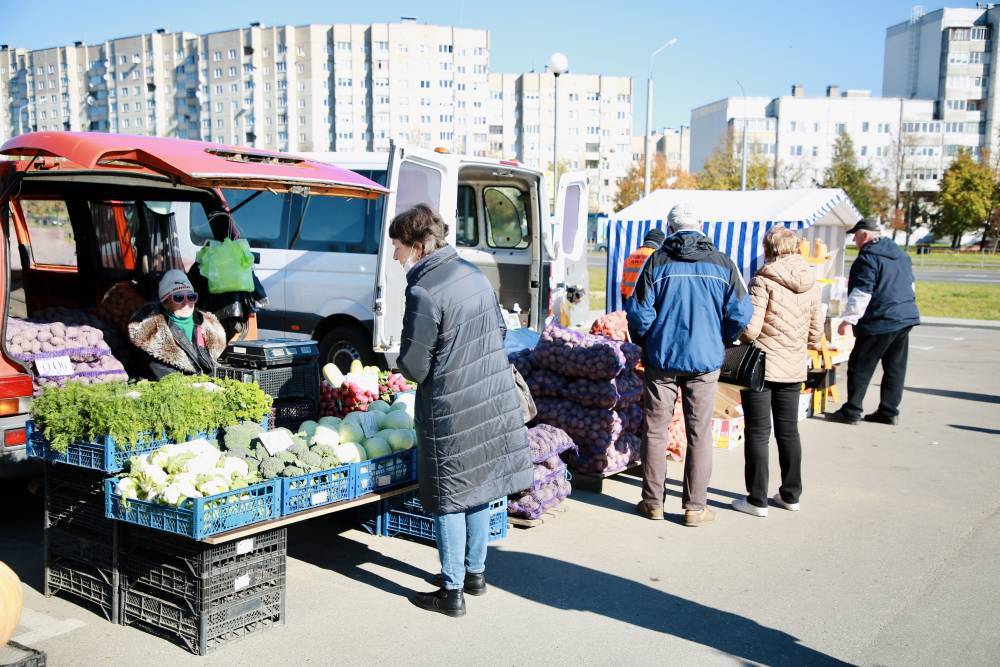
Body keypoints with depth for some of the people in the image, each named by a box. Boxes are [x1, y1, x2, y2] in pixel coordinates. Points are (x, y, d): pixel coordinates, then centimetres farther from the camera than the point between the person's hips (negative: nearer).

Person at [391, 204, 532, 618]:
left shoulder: (423, 292, -20)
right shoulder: (472, 272, 4)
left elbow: (413, 367, -17)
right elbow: (500, 331, 14)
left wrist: (405, 358, 5)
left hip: (451, 409, -7)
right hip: (494, 398, 7)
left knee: (448, 499, 6)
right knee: (478, 490, 19)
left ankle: (452, 592, 14)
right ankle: (475, 573, 33)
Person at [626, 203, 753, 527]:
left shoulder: (657, 261, -4)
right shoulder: (722, 264, -1)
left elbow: (639, 312, -5)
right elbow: (740, 315, -2)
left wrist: (644, 343, 14)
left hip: (661, 358, 0)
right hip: (705, 360, 0)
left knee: (655, 431, 10)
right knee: (699, 434, 7)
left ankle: (653, 502, 17)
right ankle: (695, 507, 11)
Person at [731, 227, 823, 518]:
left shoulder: (764, 281, -15)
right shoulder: (811, 284, 3)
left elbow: (750, 329, -20)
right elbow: (816, 330, 8)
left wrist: (738, 333, 1)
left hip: (761, 366, -5)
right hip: (794, 368, 6)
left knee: (758, 432, 3)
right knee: (788, 430, 16)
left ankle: (757, 499, 7)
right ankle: (791, 494, 25)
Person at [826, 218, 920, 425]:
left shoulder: (868, 257, -13)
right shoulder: (901, 254, 15)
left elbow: (862, 293, -20)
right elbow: (911, 285, 25)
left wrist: (848, 320, -18)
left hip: (880, 321, -9)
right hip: (906, 318, 9)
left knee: (860, 366, -1)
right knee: (895, 367, 11)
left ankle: (851, 412, 1)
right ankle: (889, 412, 15)